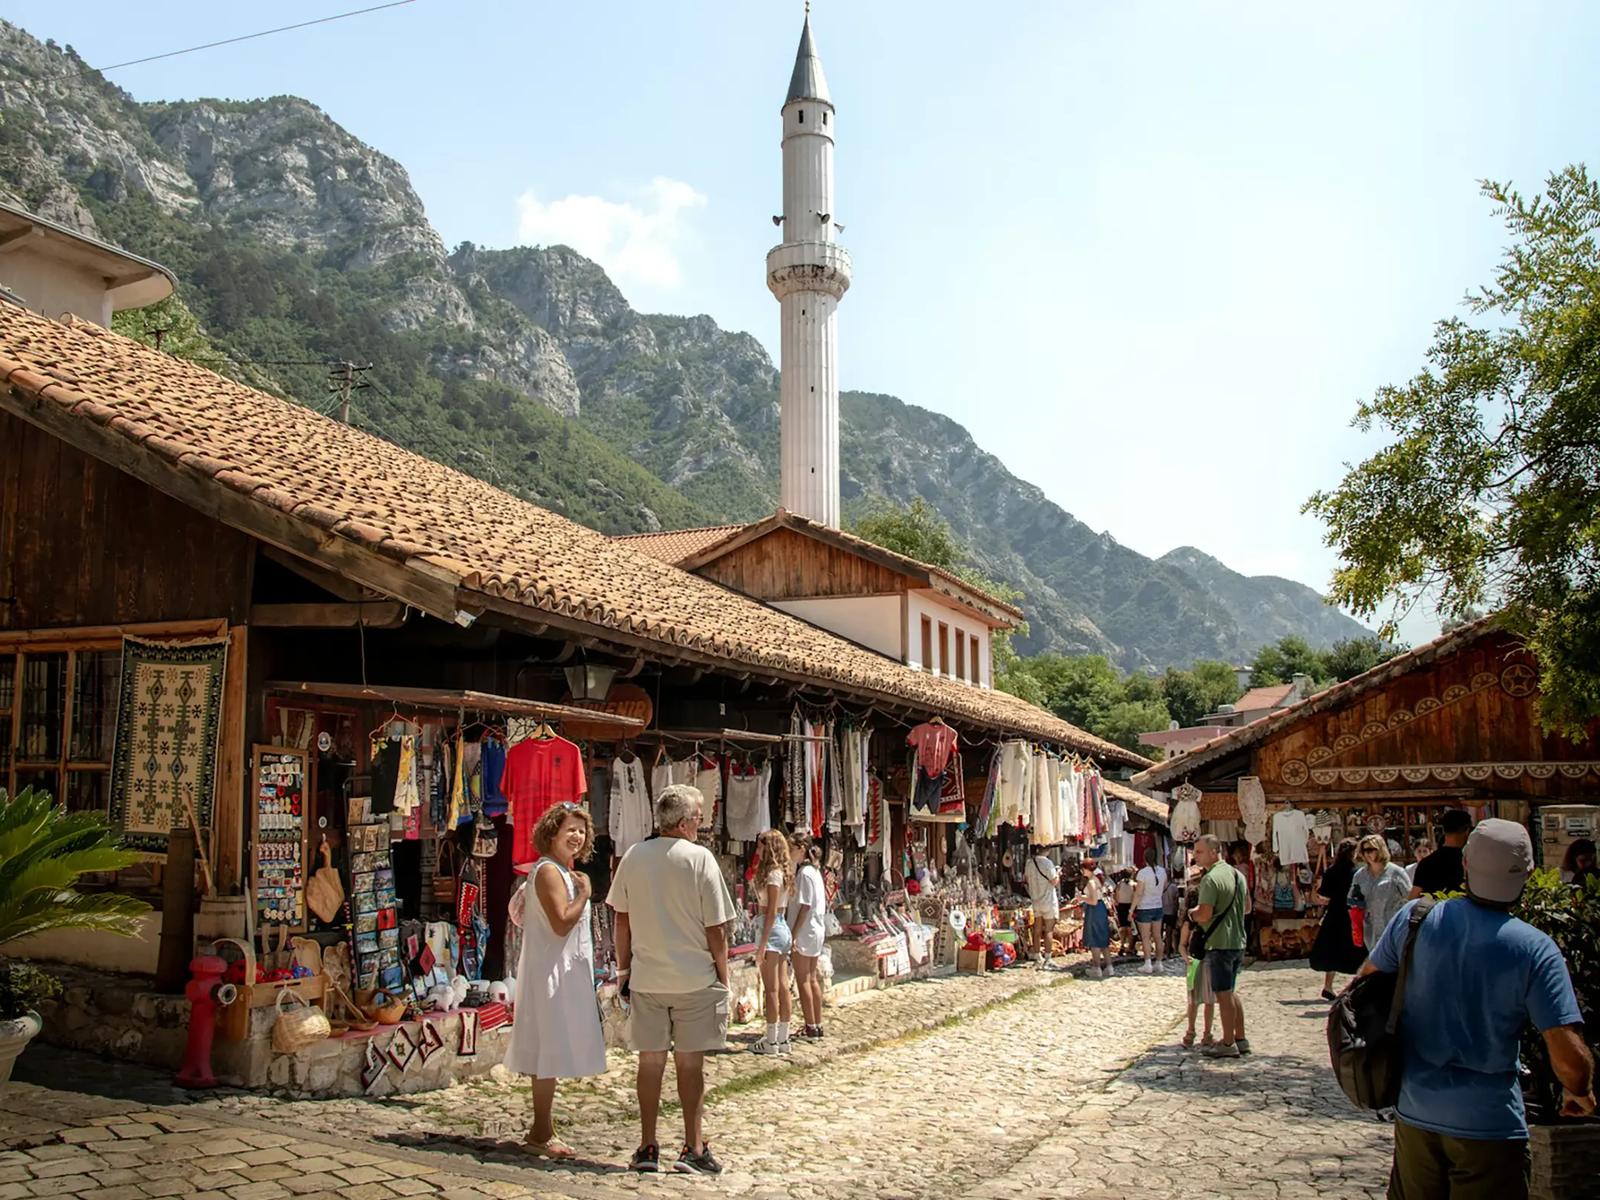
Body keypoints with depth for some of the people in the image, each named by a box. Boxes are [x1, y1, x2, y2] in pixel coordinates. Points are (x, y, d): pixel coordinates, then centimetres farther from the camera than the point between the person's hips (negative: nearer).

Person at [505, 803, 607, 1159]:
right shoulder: (549, 871, -16)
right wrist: (584, 893, -15)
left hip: (561, 973, 10)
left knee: (549, 1051, 14)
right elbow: (562, 923, -25)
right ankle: (542, 1133, 1)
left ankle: (542, 1128, 22)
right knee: (551, 1049, -6)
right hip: (551, 973, -10)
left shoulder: (562, 872, 16)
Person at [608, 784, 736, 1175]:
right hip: (694, 978, -3)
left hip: (645, 978, 3)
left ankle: (647, 1147, 17)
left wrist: (623, 967, 16)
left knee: (650, 1059, 11)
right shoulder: (699, 858, -11)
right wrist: (723, 977, 1)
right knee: (690, 1061, 6)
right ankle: (693, 1149, 12)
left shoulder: (633, 857, 0)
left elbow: (622, 919, 6)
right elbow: (716, 929, -9)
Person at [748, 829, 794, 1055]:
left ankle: (771, 1041, 2)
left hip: (772, 930, -9)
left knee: (771, 989, -3)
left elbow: (771, 911, -18)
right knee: (782, 987, 11)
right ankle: (783, 1039, 16)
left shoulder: (773, 874, -15)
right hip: (783, 929, 9)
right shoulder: (783, 872, 12)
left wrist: (763, 942, -18)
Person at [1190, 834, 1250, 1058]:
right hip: (1238, 941, 9)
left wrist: (1191, 914, -4)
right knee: (1231, 991, 18)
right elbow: (1247, 906, 21)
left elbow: (1205, 914, -24)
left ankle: (1228, 1044, 5)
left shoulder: (1211, 879, -18)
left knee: (1224, 993, -1)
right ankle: (1240, 1039, 22)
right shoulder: (1237, 874, 10)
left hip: (1219, 943, -9)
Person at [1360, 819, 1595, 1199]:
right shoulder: (1536, 949, -15)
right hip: (1488, 1123, -3)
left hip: (1414, 1111, 3)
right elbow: (1569, 1057, -17)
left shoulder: (1415, 917, -7)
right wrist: (1581, 1094, 5)